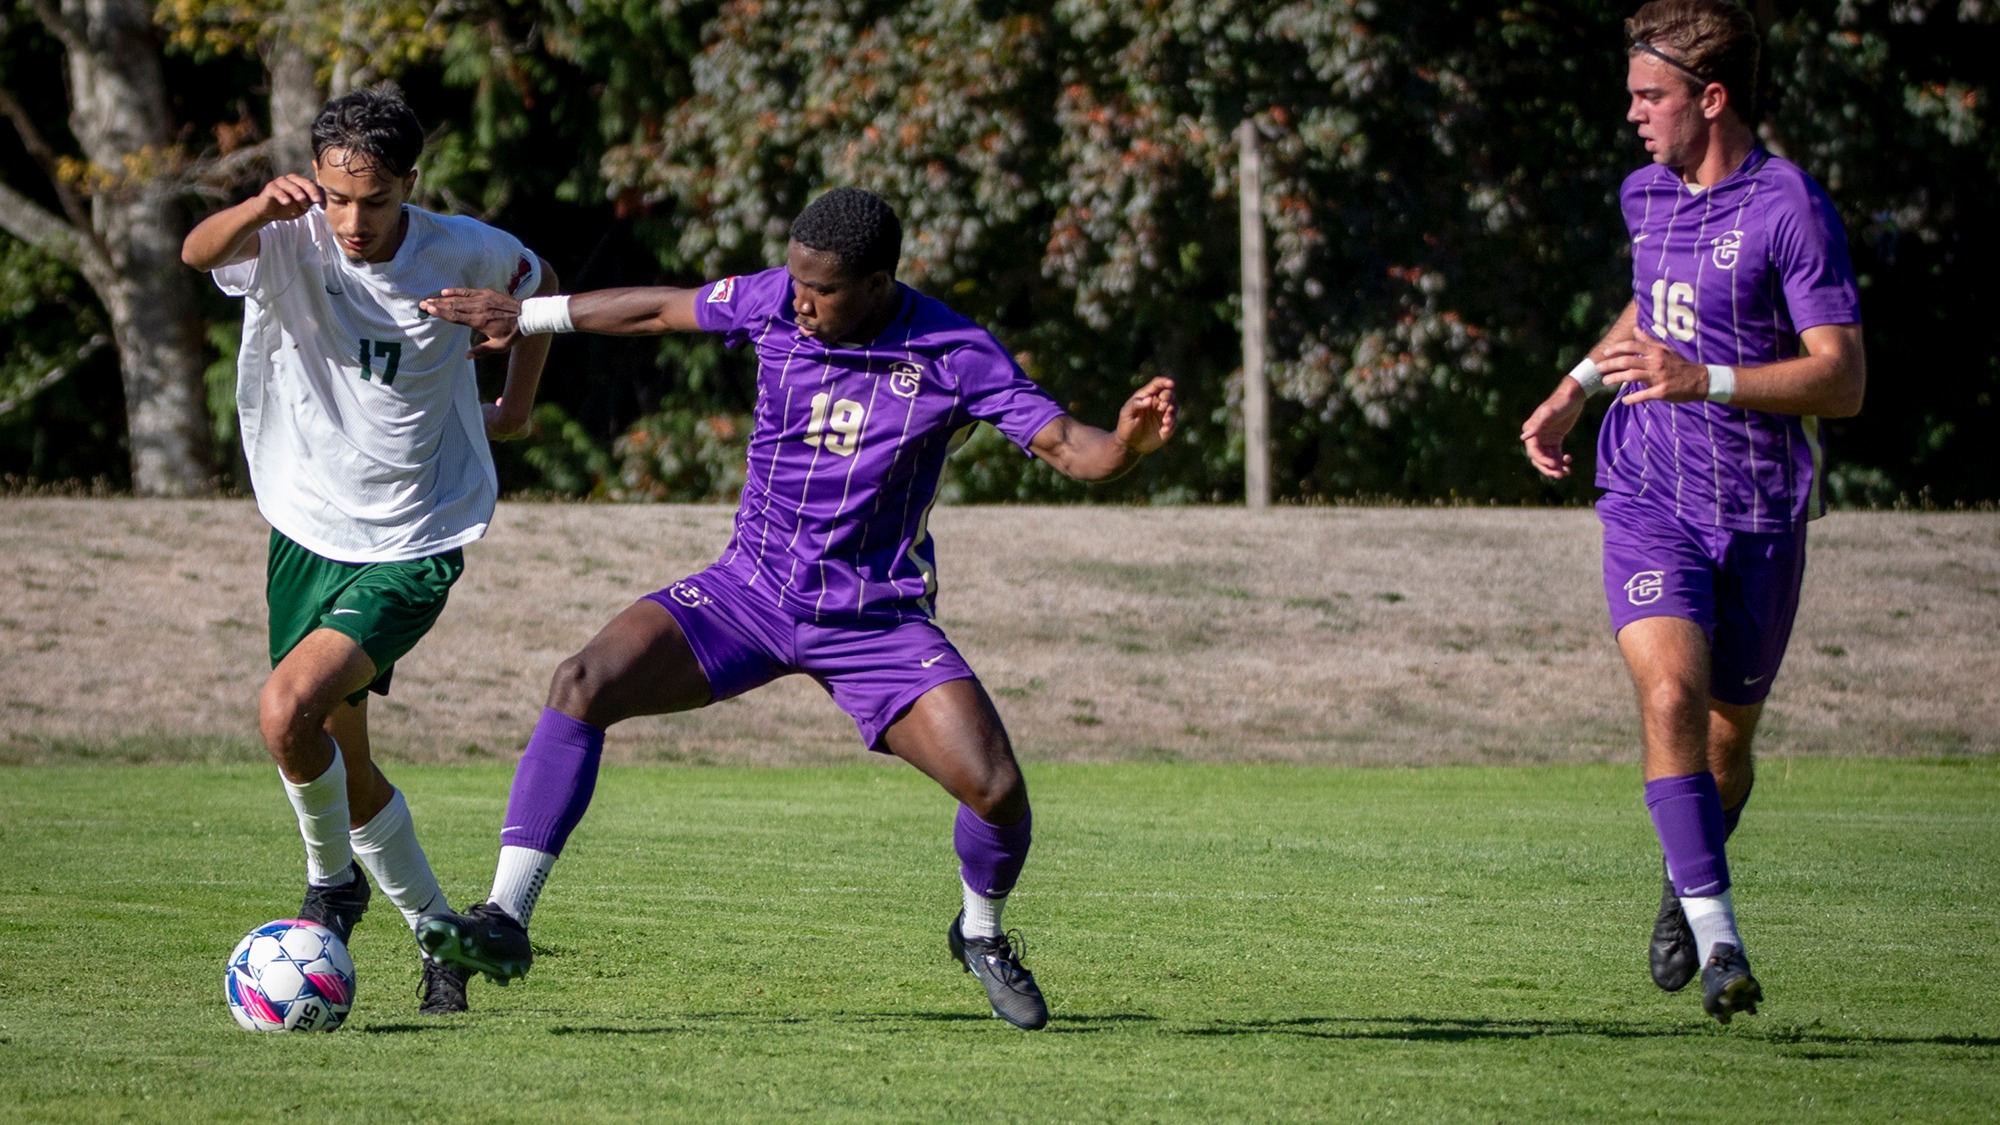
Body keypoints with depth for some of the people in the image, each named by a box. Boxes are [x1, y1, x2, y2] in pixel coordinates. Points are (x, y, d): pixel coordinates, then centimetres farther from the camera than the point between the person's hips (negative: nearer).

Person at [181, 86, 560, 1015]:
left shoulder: (462, 253, -12)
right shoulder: (290, 240, -13)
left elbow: (539, 284, 13)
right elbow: (198, 252, -36)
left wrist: (516, 406, 11)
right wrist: (259, 209, -55)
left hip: (412, 547, -3)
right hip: (307, 530, 3)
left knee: (288, 709, -24)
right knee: (342, 766, 12)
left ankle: (332, 877, 2)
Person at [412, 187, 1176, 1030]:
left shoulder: (954, 356, -13)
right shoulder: (773, 303, -5)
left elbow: (1068, 448, -15)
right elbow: (662, 310, 11)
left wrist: (1129, 442, -38)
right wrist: (526, 317, 18)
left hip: (878, 619, -2)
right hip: (751, 589, 2)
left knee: (996, 790, -18)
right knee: (584, 683, -21)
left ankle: (981, 934, 17)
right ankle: (505, 921, -20)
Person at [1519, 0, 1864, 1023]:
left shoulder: (1791, 209, -12)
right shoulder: (1647, 196, 8)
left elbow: (1842, 379, -18)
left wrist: (1704, 381, -28)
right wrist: (1576, 386, 25)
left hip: (1762, 512, -3)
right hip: (1651, 502, 3)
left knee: (1726, 734, 11)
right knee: (1671, 696, -21)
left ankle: (1685, 890, 41)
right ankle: (1716, 940, -22)